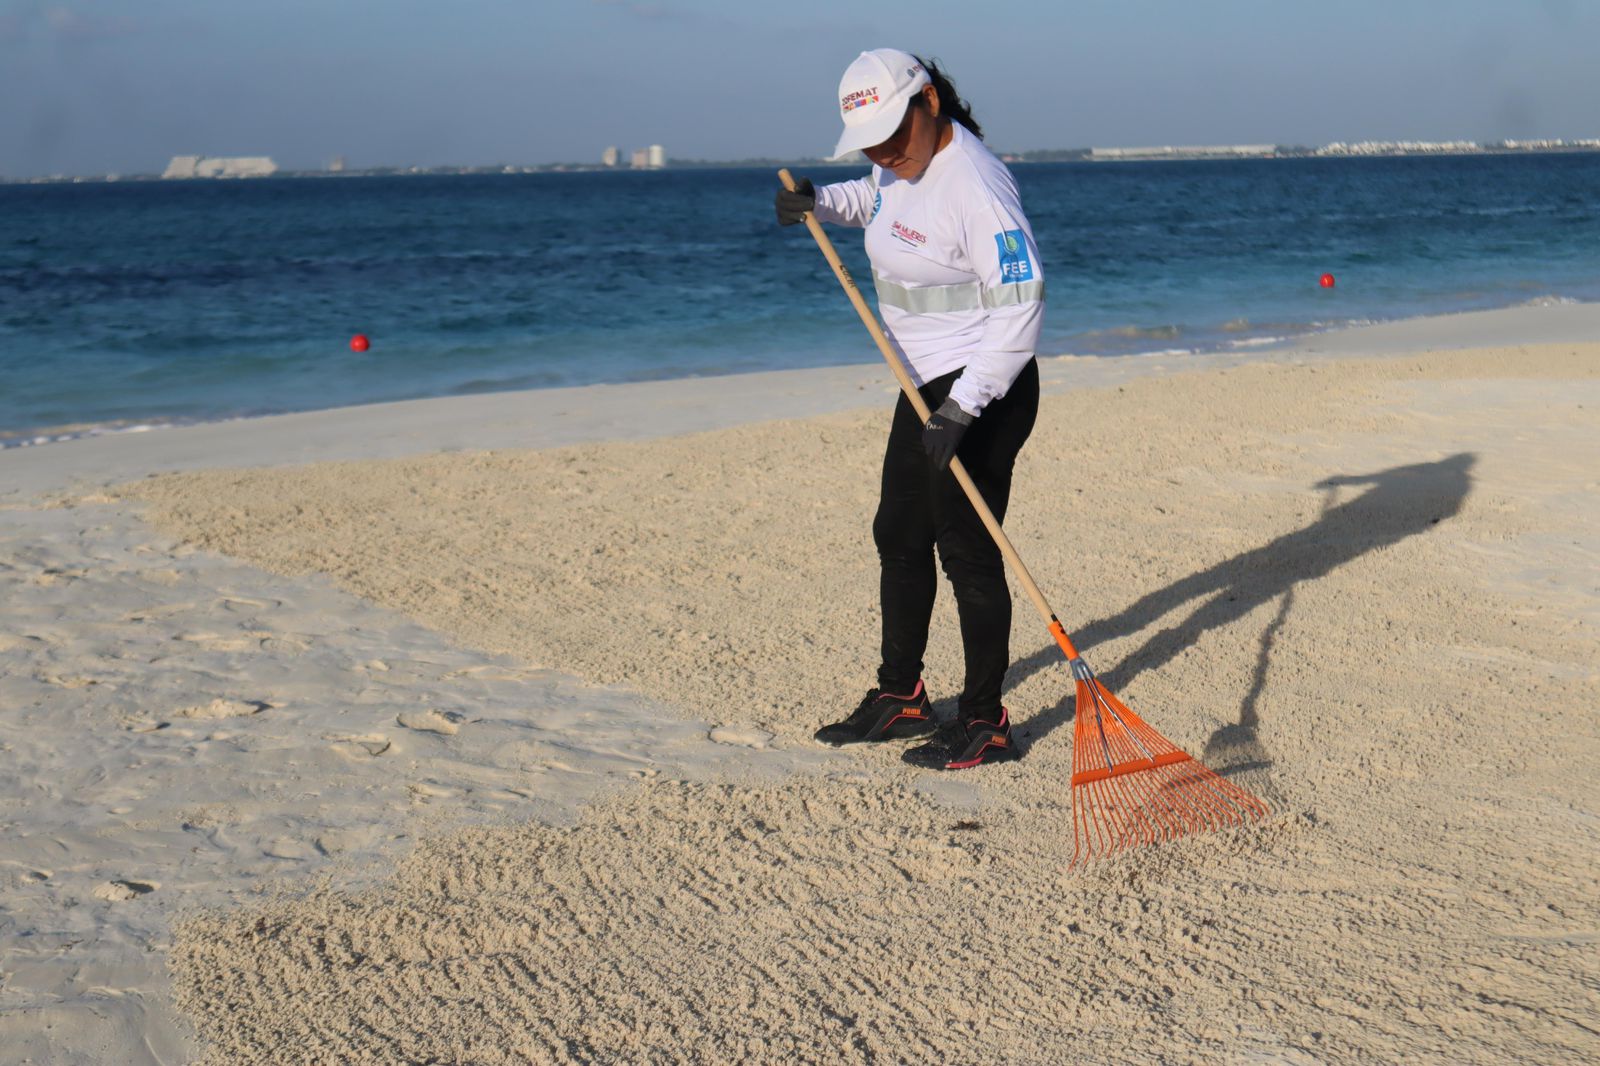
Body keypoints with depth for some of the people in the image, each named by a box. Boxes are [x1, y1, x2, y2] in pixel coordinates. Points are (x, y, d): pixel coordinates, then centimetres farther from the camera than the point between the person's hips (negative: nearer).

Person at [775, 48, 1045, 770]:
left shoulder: (975, 184, -23)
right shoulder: (900, 168, 6)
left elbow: (1020, 302, -27)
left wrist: (964, 408, -30)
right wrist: (818, 202, 11)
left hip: (984, 393, -10)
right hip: (928, 386, 10)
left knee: (968, 551, -5)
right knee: (899, 538, 16)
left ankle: (985, 722, 6)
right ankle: (900, 697, 30)